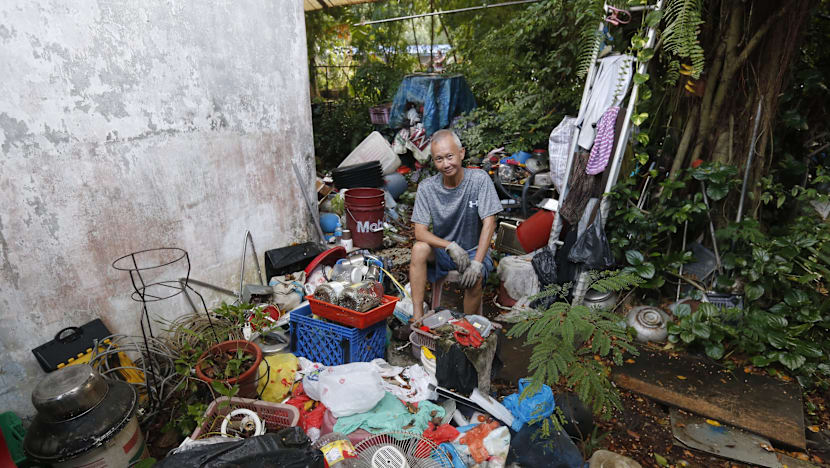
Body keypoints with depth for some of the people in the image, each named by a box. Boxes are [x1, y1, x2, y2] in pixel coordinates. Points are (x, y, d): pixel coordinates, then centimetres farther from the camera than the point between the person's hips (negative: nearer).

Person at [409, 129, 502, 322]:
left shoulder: (480, 179, -14)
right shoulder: (426, 188, -10)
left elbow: (489, 223, -17)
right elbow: (420, 231, -14)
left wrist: (477, 263, -27)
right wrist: (451, 246, -30)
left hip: (475, 250, -1)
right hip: (441, 250, 2)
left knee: (474, 278, -31)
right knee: (419, 248, -28)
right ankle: (417, 319, -23)